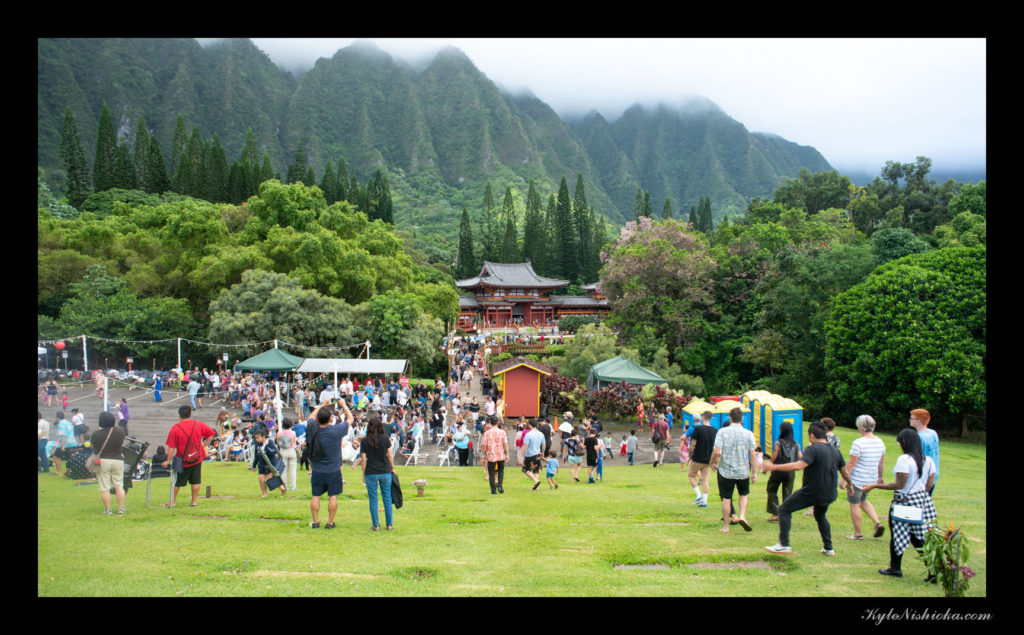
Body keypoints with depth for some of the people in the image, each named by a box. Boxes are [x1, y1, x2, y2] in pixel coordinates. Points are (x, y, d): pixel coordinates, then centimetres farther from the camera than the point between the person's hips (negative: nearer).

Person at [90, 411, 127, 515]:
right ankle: (121, 508, 11)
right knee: (119, 485, 12)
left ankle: (107, 509, 6)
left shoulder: (96, 434, -13)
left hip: (102, 461, -2)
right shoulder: (120, 431, -7)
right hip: (118, 460, 2)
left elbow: (91, 446, 5)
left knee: (104, 488, 5)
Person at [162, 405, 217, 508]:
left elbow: (171, 447, -10)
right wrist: (204, 445, 10)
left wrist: (168, 460, -4)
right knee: (195, 481, 9)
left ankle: (173, 501, 18)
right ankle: (194, 501, 12)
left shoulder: (175, 428, -11)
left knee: (177, 482, 12)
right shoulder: (198, 424, -4)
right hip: (197, 458, 1)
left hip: (182, 460, -1)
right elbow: (210, 434, 5)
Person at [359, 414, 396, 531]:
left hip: (371, 473, -1)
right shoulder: (385, 439, -4)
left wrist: (363, 474, 4)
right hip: (385, 472, 1)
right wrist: (392, 468, 14)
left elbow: (363, 460, -5)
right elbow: (389, 456, 1)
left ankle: (376, 525, 8)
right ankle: (389, 524, 14)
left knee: (373, 499, 7)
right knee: (387, 498, 10)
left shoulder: (365, 441, -7)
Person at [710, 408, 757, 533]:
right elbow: (753, 455, -5)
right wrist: (754, 473, 1)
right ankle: (742, 516, 1)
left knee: (726, 498, 10)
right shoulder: (748, 434, -4)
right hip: (743, 471, 1)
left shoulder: (722, 432, -8)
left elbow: (717, 452, -14)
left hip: (725, 470, -1)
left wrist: (713, 463, 4)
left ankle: (726, 526, 15)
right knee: (744, 494, 23)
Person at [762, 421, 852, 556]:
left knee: (784, 509, 2)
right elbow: (844, 471, 17)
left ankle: (784, 545, -5)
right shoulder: (835, 450, 7)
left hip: (812, 492, -8)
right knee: (820, 516, 32)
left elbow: (799, 465, -31)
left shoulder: (813, 449, -17)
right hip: (829, 494, 8)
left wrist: (773, 467, -29)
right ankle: (828, 549, 32)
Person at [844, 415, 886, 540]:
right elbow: (881, 462, 13)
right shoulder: (880, 442, 2)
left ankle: (858, 534, 14)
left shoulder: (858, 443, -20)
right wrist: (880, 477, 25)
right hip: (872, 479, 8)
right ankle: (877, 523, 11)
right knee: (863, 501, 27)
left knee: (854, 505, 6)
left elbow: (851, 463, -18)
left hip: (857, 479, -8)